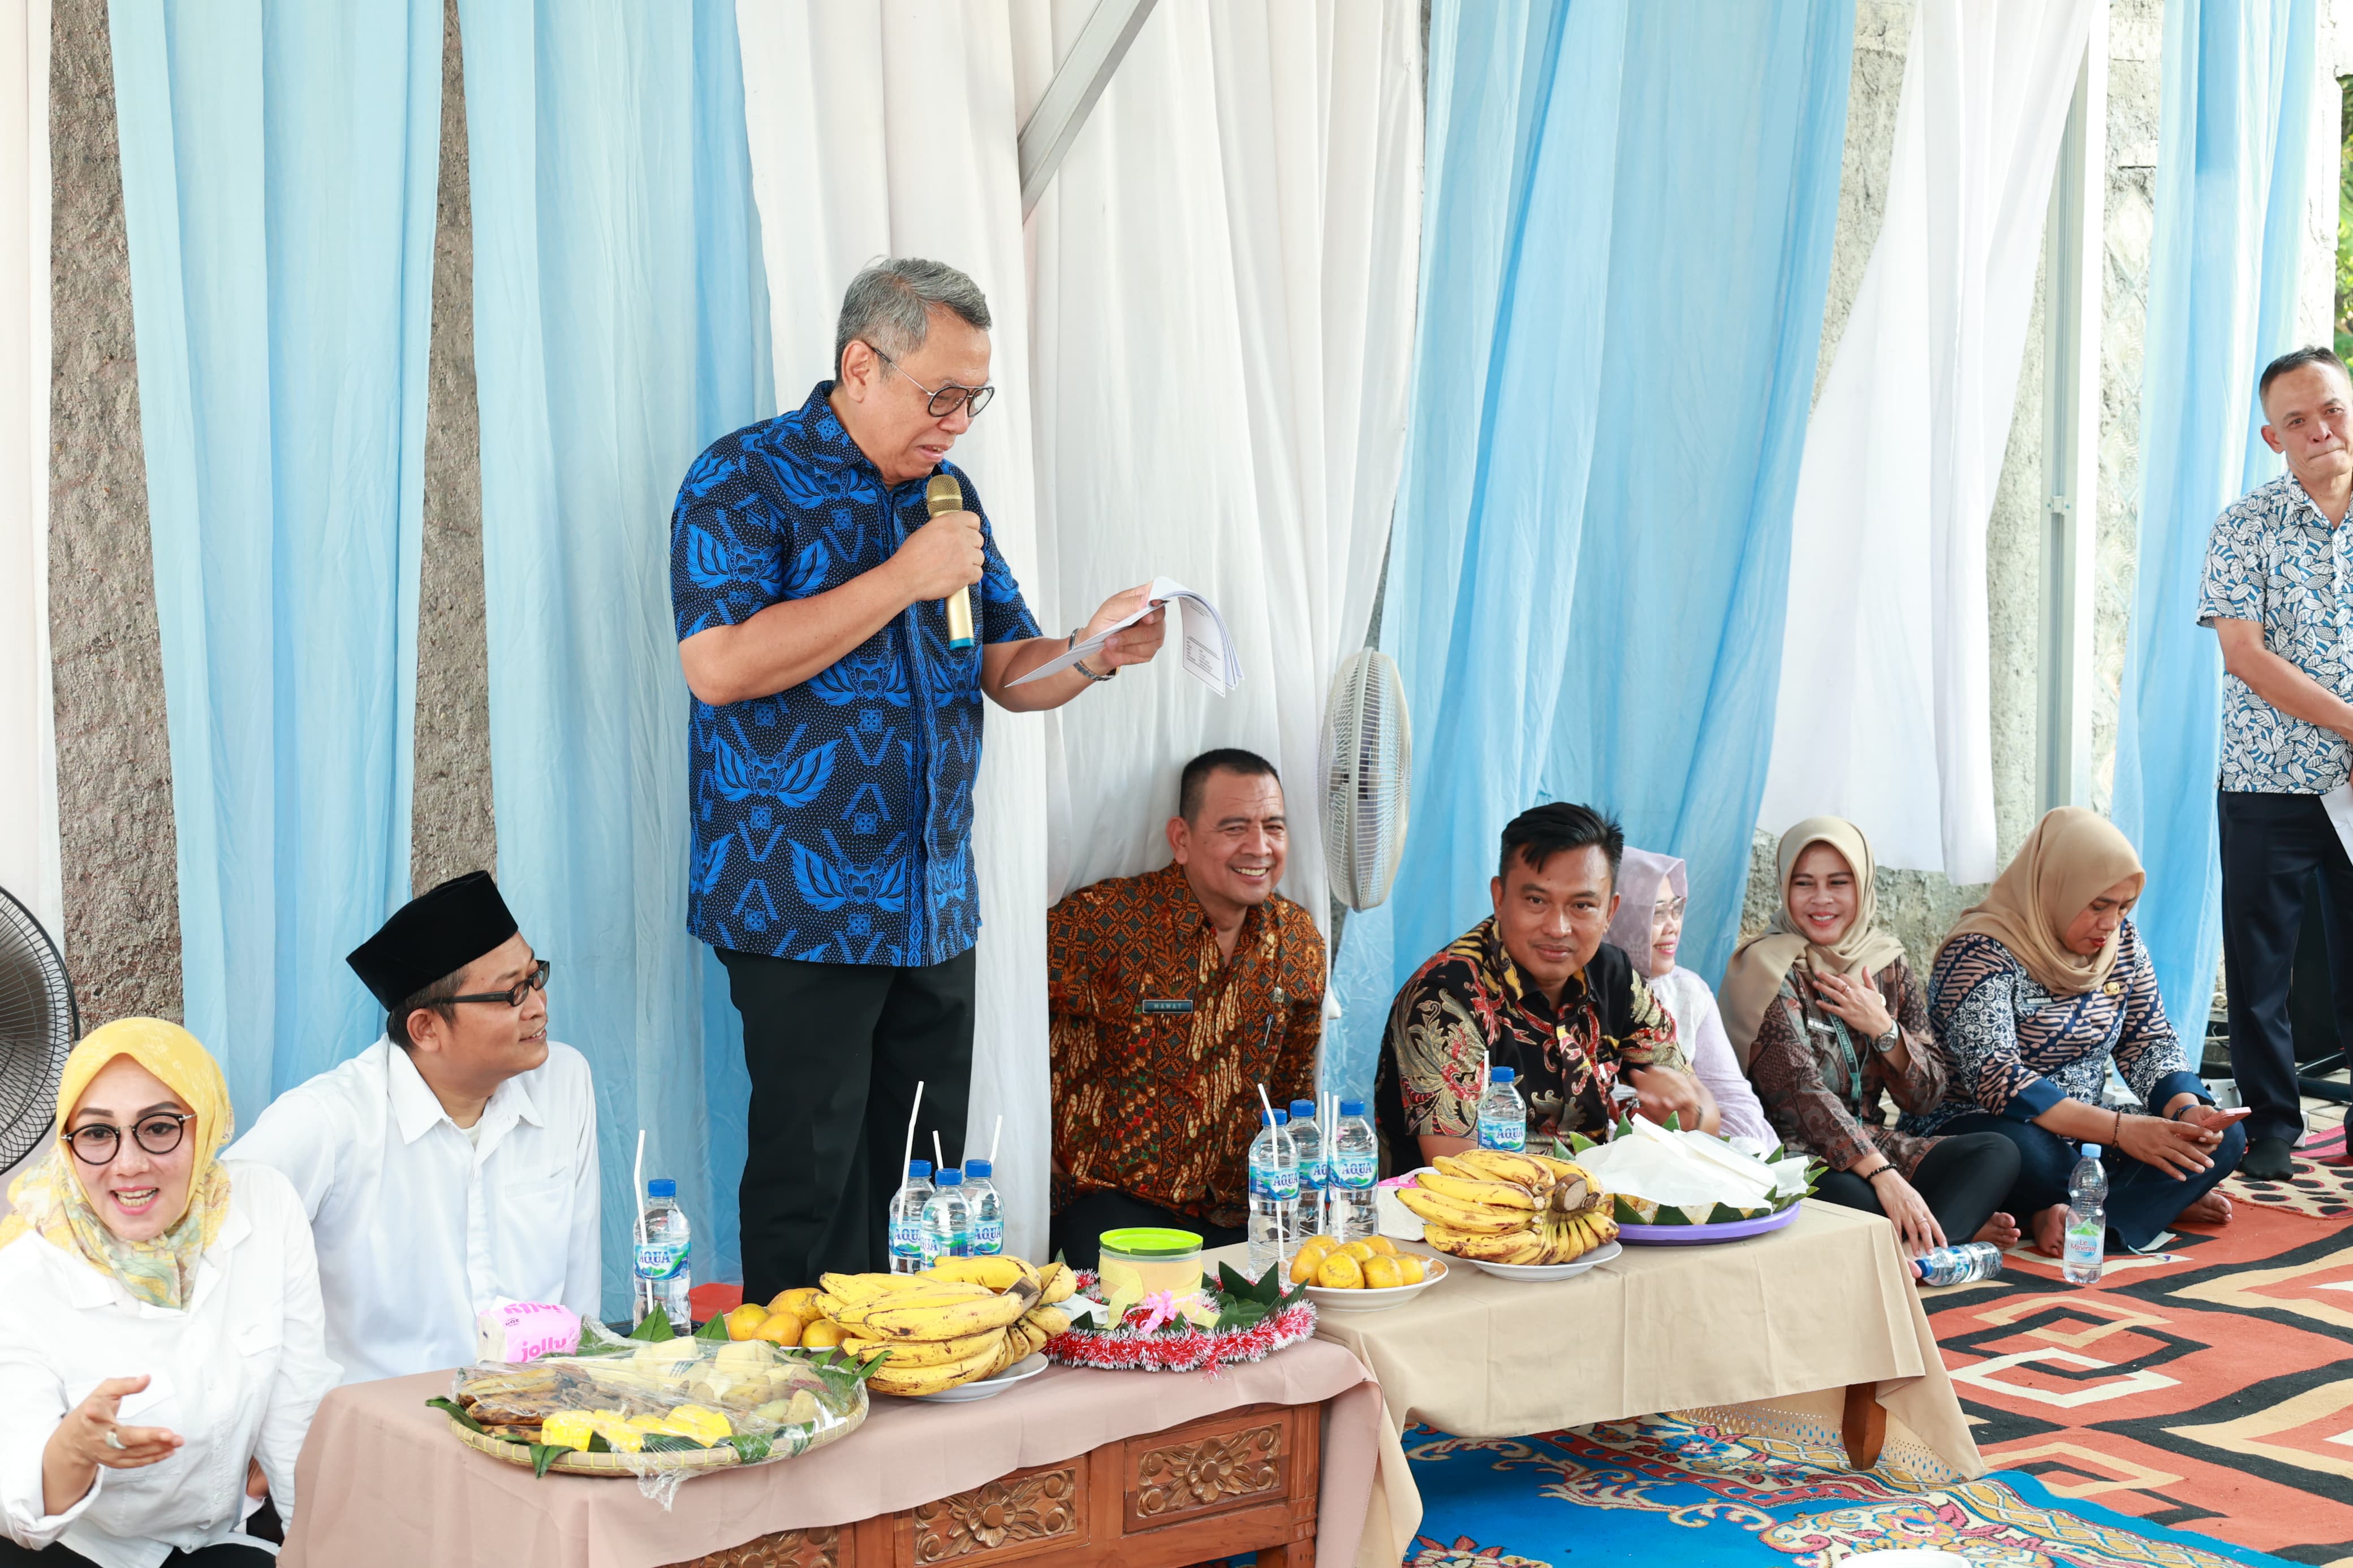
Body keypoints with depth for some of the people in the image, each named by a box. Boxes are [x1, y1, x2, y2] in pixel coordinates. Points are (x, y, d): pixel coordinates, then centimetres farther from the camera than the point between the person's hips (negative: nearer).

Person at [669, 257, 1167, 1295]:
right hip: (804, 909, -7)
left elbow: (1004, 672, 18)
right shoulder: (746, 480, -7)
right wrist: (902, 579, -18)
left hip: (936, 910, 7)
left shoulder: (948, 493, 14)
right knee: (813, 1177, -4)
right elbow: (719, 665, -21)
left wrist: (1090, 653, -5)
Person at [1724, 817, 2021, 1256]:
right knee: (1853, 1198, -38)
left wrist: (1883, 1029, -9)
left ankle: (1919, 1249, -32)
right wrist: (1885, 1177, -31)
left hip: (1873, 1144, 6)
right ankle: (1958, 1227, -15)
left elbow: (1926, 1095, 11)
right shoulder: (1769, 969, -8)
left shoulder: (1889, 968, 10)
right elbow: (1800, 1089, -21)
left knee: (1998, 1153, -16)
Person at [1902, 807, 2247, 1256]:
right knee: (2024, 1152, -41)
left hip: (2078, 1141, 7)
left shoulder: (2121, 941, 5)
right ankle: (2161, 1199, -15)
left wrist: (2188, 1111, -16)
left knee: (2225, 1137, -11)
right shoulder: (1983, 954, -18)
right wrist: (2120, 1130, -35)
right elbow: (1996, 1080, -28)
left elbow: (2150, 1044, 7)